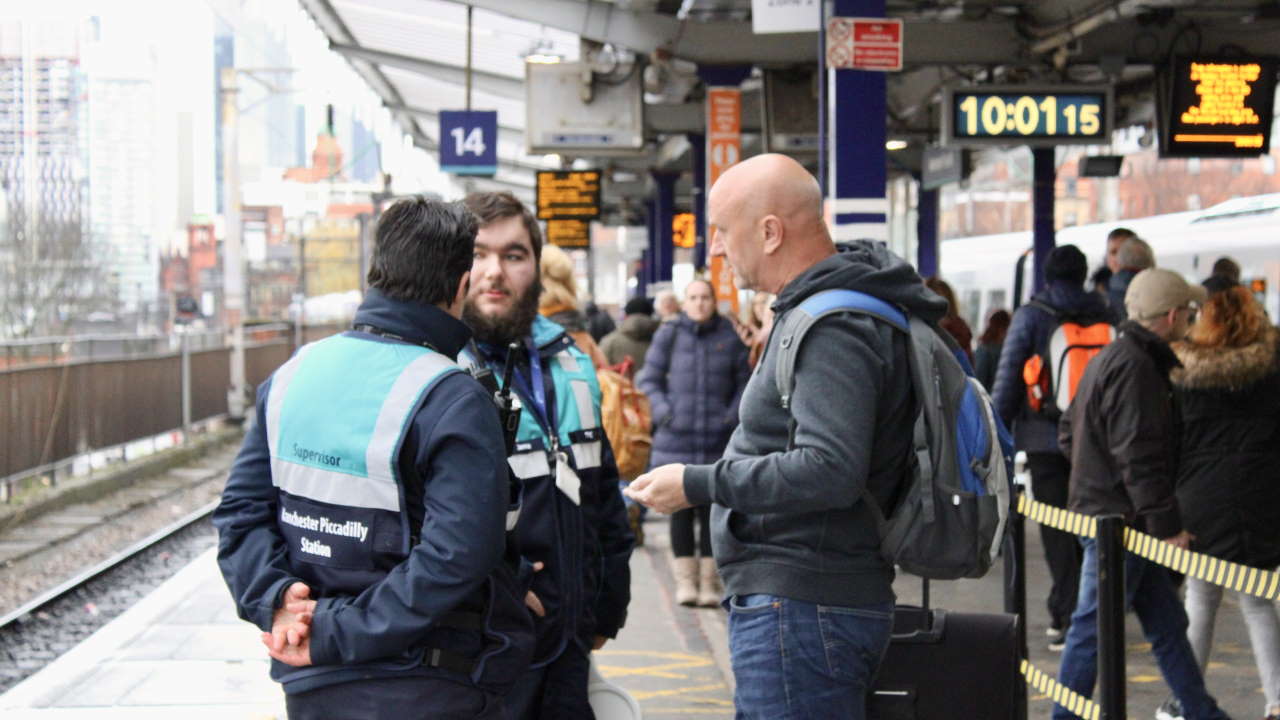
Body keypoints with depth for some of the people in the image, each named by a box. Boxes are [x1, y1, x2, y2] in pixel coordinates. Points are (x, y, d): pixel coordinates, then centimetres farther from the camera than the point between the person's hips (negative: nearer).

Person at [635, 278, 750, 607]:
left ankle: (709, 580, 9)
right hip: (676, 439, 0)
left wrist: (732, 416, -3)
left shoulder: (730, 336, 4)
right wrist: (664, 412, -5)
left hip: (717, 441, 0)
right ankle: (685, 579, 10)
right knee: (681, 509, 3)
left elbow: (744, 382, 10)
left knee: (712, 510, 2)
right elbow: (649, 379, 8)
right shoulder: (669, 334, 4)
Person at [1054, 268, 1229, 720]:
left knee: (1167, 624, 15)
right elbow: (1139, 457, -23)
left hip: (1101, 509, 11)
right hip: (1119, 518, -11)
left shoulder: (1110, 358, 15)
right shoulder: (1135, 366, -18)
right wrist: (1168, 524, -19)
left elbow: (1068, 434, 22)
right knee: (1093, 629, -3)